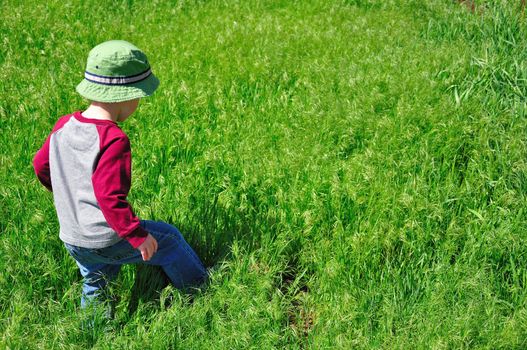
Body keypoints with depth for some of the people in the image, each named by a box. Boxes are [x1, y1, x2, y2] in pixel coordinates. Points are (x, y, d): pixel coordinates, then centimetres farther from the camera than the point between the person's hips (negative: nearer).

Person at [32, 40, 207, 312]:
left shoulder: (64, 126, 0)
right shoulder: (113, 139, -24)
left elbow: (41, 165, 14)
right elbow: (110, 196, -28)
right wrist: (138, 236, -20)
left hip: (72, 240, 7)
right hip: (107, 242, -7)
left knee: (94, 288, 29)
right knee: (168, 238, 14)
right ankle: (199, 290, 32)